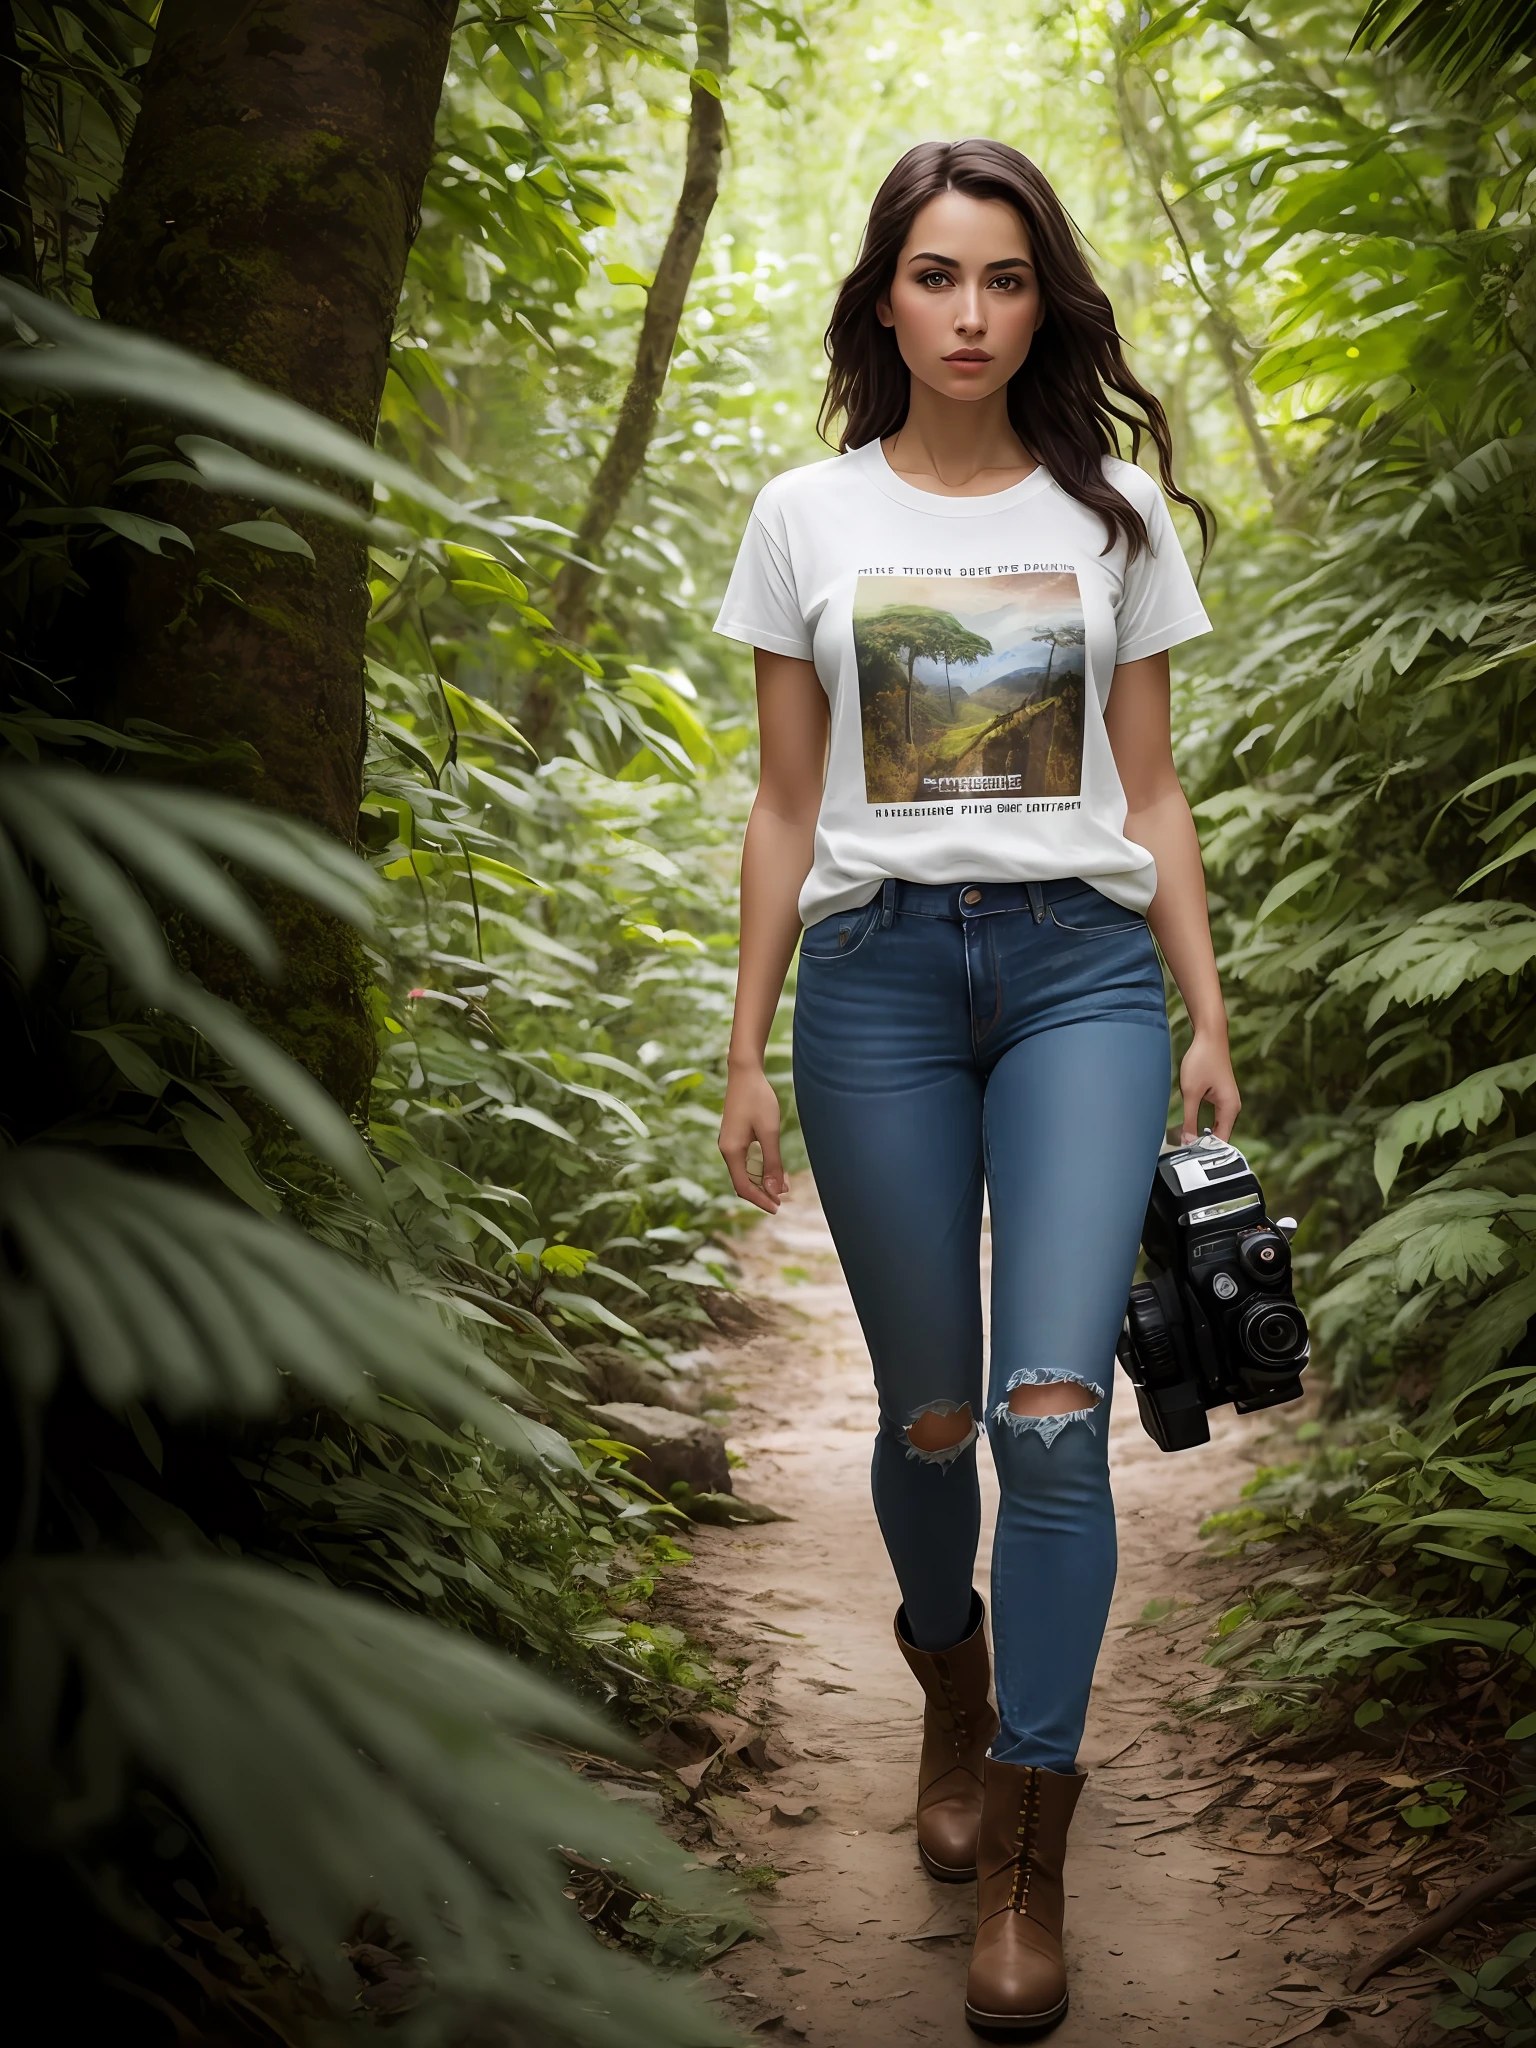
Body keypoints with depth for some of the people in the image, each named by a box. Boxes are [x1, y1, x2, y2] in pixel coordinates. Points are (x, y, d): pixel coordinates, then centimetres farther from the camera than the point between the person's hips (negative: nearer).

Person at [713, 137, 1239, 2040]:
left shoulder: (1116, 515, 9)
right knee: (930, 1414, 5)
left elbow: (1150, 795, 11)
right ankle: (952, 1692, 37)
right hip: (878, 973, 1)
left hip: (1081, 967, 0)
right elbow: (785, 808, 9)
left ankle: (1024, 1860, 0)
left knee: (1054, 1408, -13)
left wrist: (1206, 1018, 5)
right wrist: (748, 1048, 6)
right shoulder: (809, 517, 7)